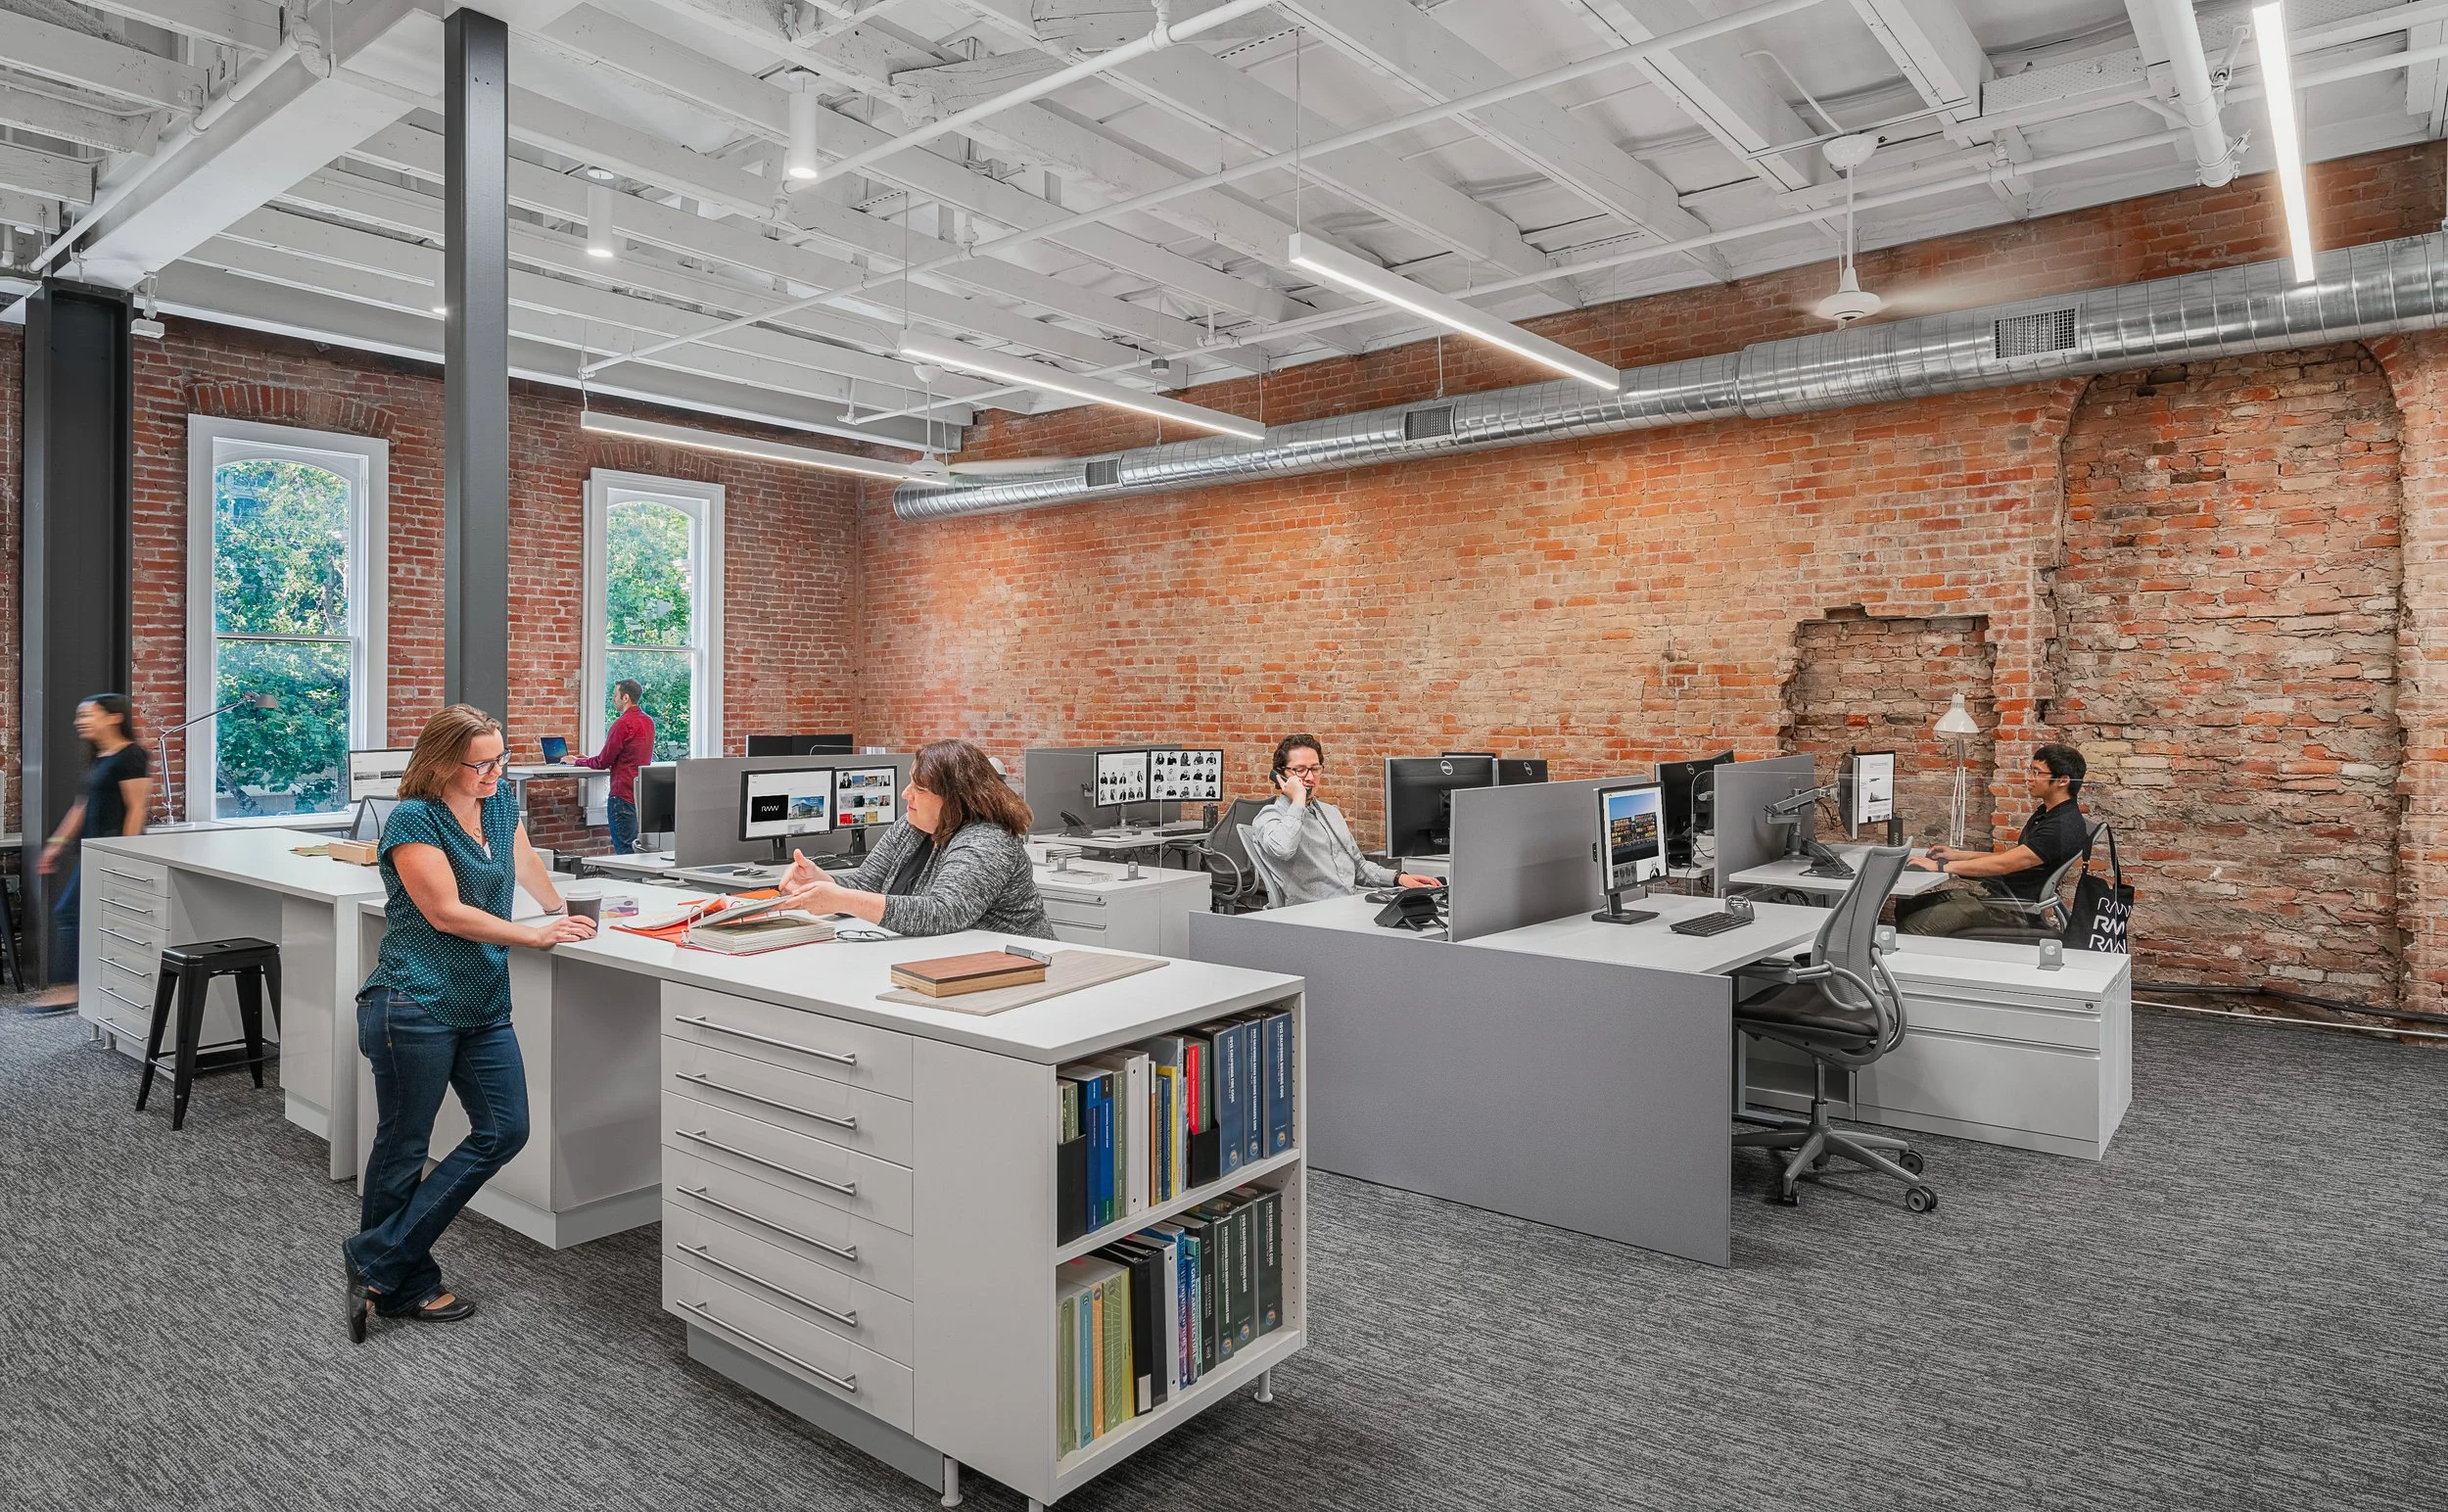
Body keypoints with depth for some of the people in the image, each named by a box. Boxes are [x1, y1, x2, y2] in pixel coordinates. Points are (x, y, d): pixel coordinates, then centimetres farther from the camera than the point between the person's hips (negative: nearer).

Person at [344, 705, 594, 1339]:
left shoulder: (501, 803, 10)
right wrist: (535, 936, -12)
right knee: (403, 1147, 6)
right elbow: (446, 913, -16)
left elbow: (525, 863, 28)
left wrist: (563, 910, 38)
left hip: (483, 1005, 8)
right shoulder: (413, 820, -11)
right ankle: (404, 1285, 20)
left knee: (504, 1131, 2)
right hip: (415, 1005, -7)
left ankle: (377, 1262, 10)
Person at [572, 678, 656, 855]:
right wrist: (590, 759, 21)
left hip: (623, 794, -9)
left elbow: (603, 762, -10)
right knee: (637, 847, 12)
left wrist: (578, 762, 6)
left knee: (624, 849, -5)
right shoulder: (648, 721, 12)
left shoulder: (623, 723, -15)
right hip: (642, 792, 9)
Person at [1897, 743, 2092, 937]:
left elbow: (2004, 864, -25)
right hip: (1992, 891, 10)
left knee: (1912, 927, -22)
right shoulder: (2047, 813, 15)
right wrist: (1959, 855, 12)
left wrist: (1941, 867, -22)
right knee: (1907, 904, 2)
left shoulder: (2064, 826, -20)